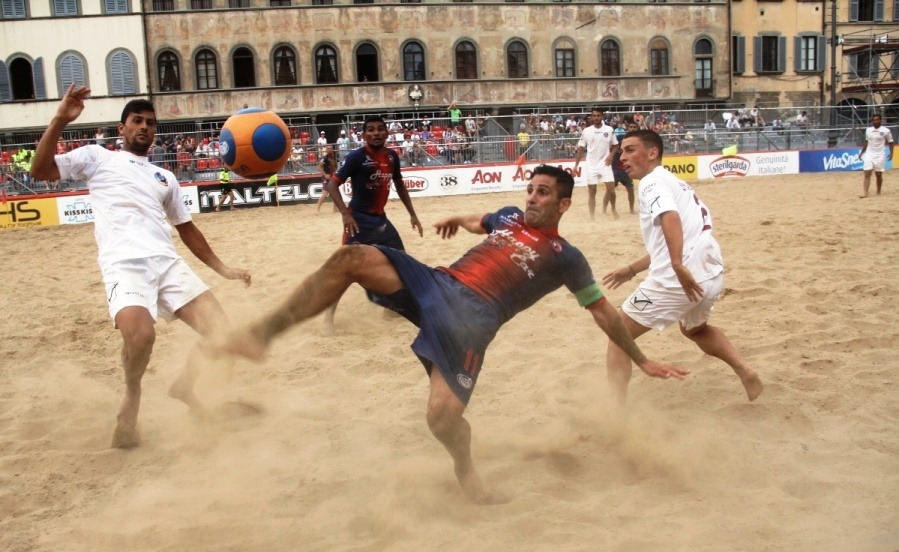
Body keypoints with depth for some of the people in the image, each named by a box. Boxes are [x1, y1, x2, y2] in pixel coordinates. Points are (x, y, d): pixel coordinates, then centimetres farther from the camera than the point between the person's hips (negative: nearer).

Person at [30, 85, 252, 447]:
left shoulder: (165, 177, 28)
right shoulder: (97, 157, 16)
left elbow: (187, 229, 31)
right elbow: (41, 170, 4)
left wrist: (222, 269, 26)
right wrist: (60, 121, -6)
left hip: (168, 263, 5)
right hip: (124, 265, -5)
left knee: (220, 331, -10)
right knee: (140, 334, -32)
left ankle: (185, 387, 18)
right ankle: (132, 396, 1)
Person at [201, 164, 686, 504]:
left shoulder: (566, 257, 9)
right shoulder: (509, 217, 23)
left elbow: (604, 311, 14)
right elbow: (476, 223, 47)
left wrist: (643, 361, 13)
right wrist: (458, 219, 27)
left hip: (473, 317, -5)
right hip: (435, 284, 5)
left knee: (443, 417, -22)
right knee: (351, 258, -18)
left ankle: (466, 471, 15)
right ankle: (262, 333, -17)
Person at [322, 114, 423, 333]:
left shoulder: (392, 156, 2)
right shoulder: (357, 156, -16)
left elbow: (399, 185, 18)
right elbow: (332, 184, -17)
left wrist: (412, 214, 16)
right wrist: (345, 213, -29)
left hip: (380, 218, 7)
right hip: (359, 219, -7)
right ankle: (329, 317, -2)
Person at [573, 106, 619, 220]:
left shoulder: (609, 130, -1)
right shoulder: (586, 131, 0)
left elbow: (615, 145, 9)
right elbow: (581, 148, 6)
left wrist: (611, 155, -10)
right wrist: (576, 165, 2)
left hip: (605, 164, 0)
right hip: (591, 166, 0)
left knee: (611, 188, -4)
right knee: (591, 191, 4)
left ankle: (612, 209, 22)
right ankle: (592, 216, 9)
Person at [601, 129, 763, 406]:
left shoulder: (651, 181, -3)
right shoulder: (673, 181, 25)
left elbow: (670, 217, -25)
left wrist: (678, 266, -35)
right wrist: (632, 270, 32)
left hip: (676, 279, -9)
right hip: (711, 274, 9)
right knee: (695, 329, 37)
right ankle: (745, 370, 24)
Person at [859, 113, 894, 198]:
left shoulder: (886, 131, -6)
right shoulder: (868, 130, 5)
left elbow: (890, 142, 2)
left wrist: (891, 153, -9)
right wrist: (862, 152, 15)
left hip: (880, 155, -2)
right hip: (869, 154, 2)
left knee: (878, 175, 6)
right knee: (867, 174, -8)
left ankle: (878, 192, 22)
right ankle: (865, 193, -14)